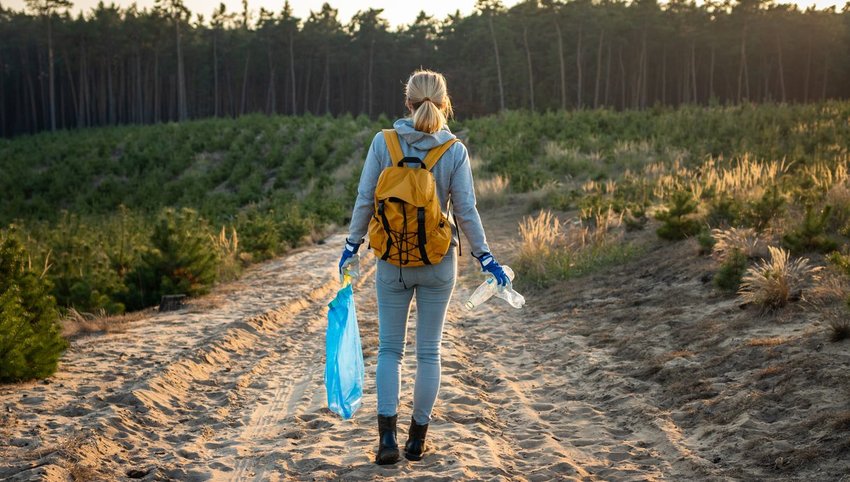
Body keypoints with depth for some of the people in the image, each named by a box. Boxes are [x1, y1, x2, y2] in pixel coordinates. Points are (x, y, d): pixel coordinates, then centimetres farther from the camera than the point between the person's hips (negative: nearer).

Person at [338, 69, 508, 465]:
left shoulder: (383, 142, -6)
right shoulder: (455, 151, -8)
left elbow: (365, 200, -4)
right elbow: (466, 211, -7)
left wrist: (352, 245, 9)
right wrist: (485, 258, 4)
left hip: (392, 262, 0)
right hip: (438, 265, 0)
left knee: (389, 348, 10)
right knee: (429, 351, 11)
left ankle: (387, 435, -1)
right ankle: (417, 438, 17)